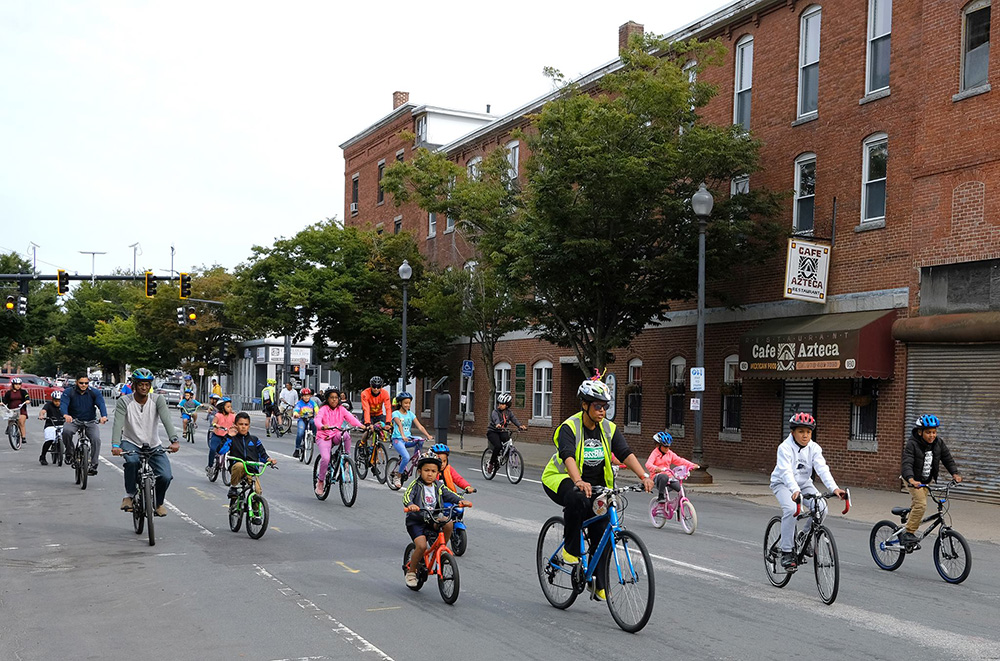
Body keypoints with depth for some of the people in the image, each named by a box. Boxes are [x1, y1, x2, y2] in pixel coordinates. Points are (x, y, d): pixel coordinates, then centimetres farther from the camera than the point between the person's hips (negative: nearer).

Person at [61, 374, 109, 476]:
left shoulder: (95, 393, -4)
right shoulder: (68, 392, -5)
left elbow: (101, 404, -19)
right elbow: (63, 404, -21)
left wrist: (104, 416, -41)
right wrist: (65, 414, -45)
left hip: (90, 422, 1)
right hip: (73, 420, -1)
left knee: (96, 439, -23)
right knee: (66, 430, -33)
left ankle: (93, 465, -14)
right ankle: (69, 453, -9)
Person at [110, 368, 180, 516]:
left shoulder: (158, 400, -11)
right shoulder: (124, 402, -13)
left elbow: (166, 420, -25)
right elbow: (118, 424, -26)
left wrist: (174, 440, -42)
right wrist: (115, 445, -43)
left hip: (153, 445, 1)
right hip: (131, 443, -1)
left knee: (166, 476, -18)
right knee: (132, 461, -37)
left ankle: (158, 502, 14)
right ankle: (129, 494, -11)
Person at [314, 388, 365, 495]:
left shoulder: (341, 409, 5)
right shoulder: (323, 409, -5)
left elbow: (350, 417, -10)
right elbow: (318, 419, -23)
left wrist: (360, 425, -29)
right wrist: (322, 426, -47)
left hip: (336, 436, 3)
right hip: (323, 437, -3)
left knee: (346, 434, -31)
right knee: (325, 458, -24)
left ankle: (347, 458, -13)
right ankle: (320, 481, -1)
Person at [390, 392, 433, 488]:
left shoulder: (411, 414, 9)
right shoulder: (396, 413, -6)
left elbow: (419, 426, -2)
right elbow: (399, 425, -25)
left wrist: (428, 435, -18)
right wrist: (403, 436, -43)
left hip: (408, 438, 5)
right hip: (397, 439, -5)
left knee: (420, 440, -26)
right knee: (406, 457, -26)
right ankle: (398, 476, -4)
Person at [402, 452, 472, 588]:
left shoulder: (438, 487, 7)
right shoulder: (416, 484, -7)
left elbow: (450, 495, 0)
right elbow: (407, 495, -22)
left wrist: (460, 501, -21)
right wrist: (410, 505, -44)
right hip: (416, 521, -4)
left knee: (449, 524, -26)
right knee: (422, 546, -24)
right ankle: (411, 572, 1)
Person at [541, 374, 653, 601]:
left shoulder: (609, 429, -3)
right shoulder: (569, 427, -19)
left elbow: (626, 454, -13)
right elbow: (568, 457, -35)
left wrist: (644, 476, -30)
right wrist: (579, 482, -53)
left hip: (595, 484, 5)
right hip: (561, 480, -5)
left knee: (602, 535, -4)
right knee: (577, 499, -39)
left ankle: (598, 585, 12)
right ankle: (570, 549, -19)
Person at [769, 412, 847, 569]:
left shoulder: (814, 448, -10)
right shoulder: (785, 447, -24)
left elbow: (822, 469, -22)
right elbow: (786, 471, -38)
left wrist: (834, 488, -38)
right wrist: (795, 490, -55)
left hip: (804, 483, 5)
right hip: (783, 484, -4)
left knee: (821, 507, -19)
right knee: (791, 509, -30)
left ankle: (806, 536, 7)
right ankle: (786, 553, -20)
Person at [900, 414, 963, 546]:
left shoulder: (939, 443, -7)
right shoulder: (912, 444, -24)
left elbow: (948, 458, -3)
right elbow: (907, 463, -34)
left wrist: (955, 473, -20)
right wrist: (911, 480, -51)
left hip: (926, 480, 6)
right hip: (913, 480, -6)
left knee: (916, 505, 15)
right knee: (921, 504, -21)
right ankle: (908, 533, -15)